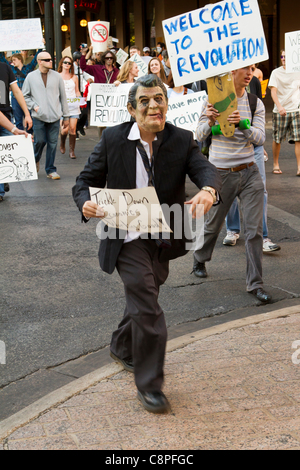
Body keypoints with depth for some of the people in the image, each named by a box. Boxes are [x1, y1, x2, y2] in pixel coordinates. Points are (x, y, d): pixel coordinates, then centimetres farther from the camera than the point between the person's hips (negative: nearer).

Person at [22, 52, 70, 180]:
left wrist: (66, 116, 9)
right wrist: (34, 106, -4)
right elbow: (25, 96, 11)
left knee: (52, 143, 2)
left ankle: (50, 170, 14)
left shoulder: (57, 76, 5)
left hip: (54, 116, 1)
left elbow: (63, 97, 8)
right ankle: (35, 160, 29)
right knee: (39, 141, -2)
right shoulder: (31, 77, 3)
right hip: (39, 117, -1)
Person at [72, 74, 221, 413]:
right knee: (147, 307, -10)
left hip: (163, 238, 4)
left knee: (142, 299, 22)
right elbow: (87, 180, -2)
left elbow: (203, 168, -18)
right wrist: (86, 203, -26)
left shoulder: (181, 140, -3)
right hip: (128, 239, -4)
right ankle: (149, 385, 5)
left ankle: (122, 347, 51)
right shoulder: (113, 139, -7)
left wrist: (208, 190, -42)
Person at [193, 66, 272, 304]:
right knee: (213, 224, 13)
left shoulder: (255, 103, 5)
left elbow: (260, 138, -6)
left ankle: (256, 283, 4)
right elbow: (199, 136, -1)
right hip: (222, 174, -2)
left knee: (255, 228, -4)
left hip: (249, 171, 2)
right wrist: (210, 121, -21)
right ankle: (200, 260, 42)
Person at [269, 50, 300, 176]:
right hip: (280, 111, -1)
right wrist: (279, 106, -26)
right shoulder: (276, 73, -1)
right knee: (277, 139, 5)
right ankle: (276, 164, 22)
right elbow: (273, 91, -11)